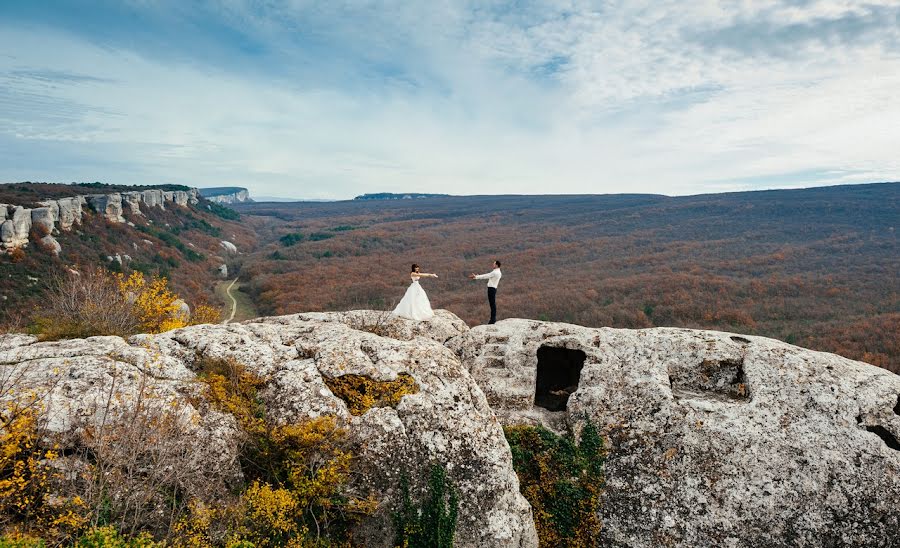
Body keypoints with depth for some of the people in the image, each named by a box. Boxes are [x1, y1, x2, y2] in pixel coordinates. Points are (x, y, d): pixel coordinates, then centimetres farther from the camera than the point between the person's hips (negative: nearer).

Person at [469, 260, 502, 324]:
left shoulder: (495, 272, -16)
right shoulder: (498, 272, 16)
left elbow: (486, 276, -13)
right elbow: (487, 276, 19)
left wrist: (476, 277, -5)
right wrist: (477, 276, 17)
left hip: (491, 288, -10)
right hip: (493, 288, 10)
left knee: (492, 304, -8)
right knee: (493, 304, 13)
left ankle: (493, 319, -7)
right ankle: (493, 318, 17)